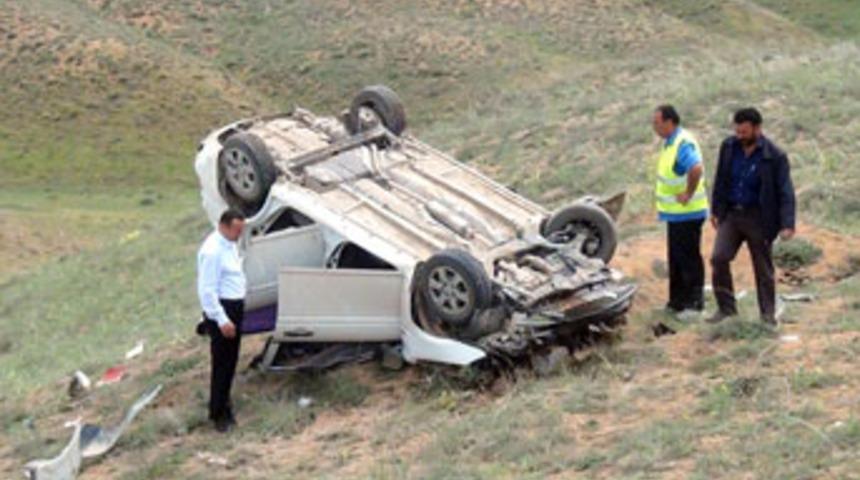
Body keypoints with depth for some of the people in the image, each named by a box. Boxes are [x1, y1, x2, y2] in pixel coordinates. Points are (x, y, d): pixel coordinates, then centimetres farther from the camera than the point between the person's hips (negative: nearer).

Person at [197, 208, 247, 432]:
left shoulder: (230, 244, 8)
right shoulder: (212, 251, -22)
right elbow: (208, 290, -23)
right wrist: (222, 321, -24)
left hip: (235, 307, 9)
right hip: (221, 310, -9)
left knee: (230, 361, 19)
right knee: (222, 363, -2)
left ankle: (223, 401, 34)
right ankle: (219, 414, 8)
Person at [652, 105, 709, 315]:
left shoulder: (683, 144, -21)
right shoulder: (669, 142, 11)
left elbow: (696, 169, -38)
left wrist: (688, 194, -28)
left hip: (687, 213, -10)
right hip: (675, 213, 10)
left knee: (689, 258, -3)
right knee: (676, 258, 16)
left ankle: (695, 301, 4)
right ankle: (678, 301, 24)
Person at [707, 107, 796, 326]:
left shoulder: (774, 156, -13)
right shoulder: (729, 147, 0)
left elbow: (785, 192, -14)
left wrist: (787, 224, -23)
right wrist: (716, 210, 15)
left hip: (758, 218, -4)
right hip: (731, 214, 4)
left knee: (763, 268, 5)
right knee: (719, 258, -10)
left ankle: (768, 314, 19)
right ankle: (726, 307, 3)